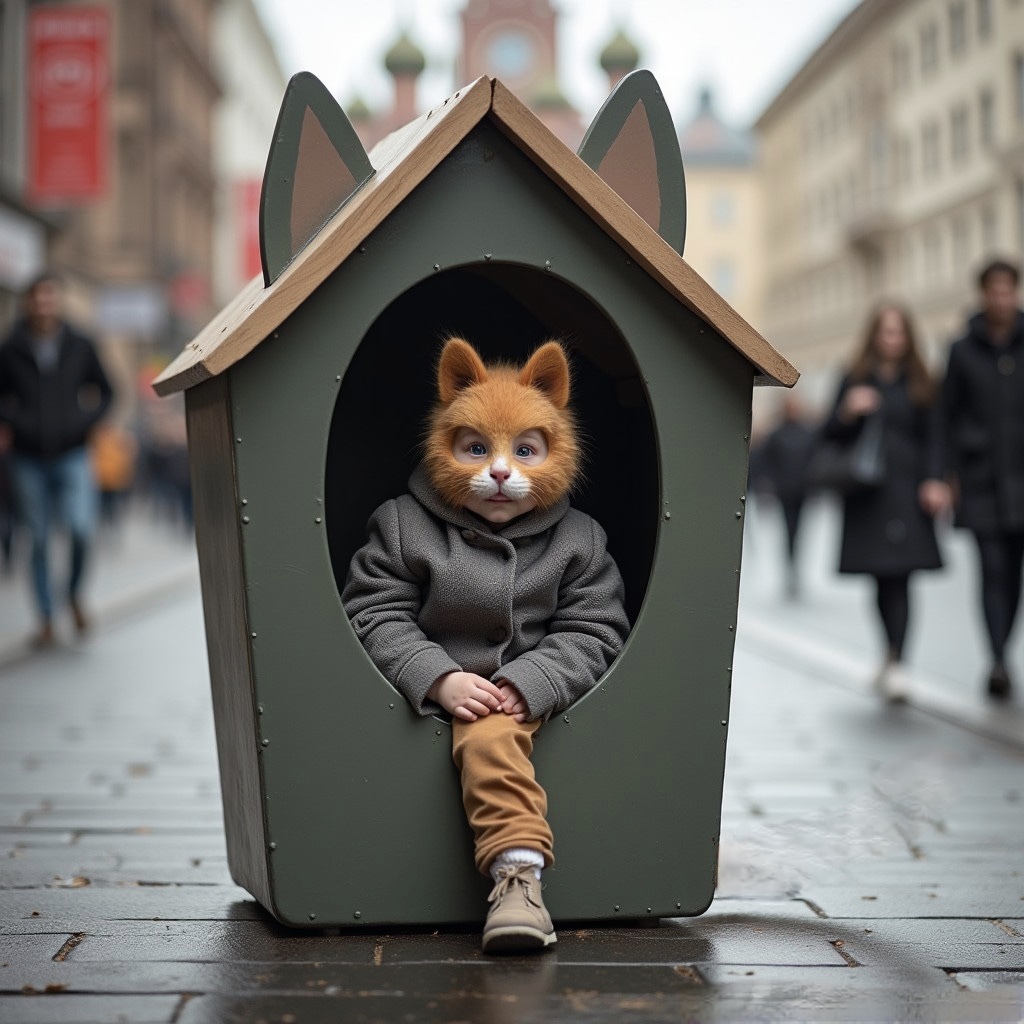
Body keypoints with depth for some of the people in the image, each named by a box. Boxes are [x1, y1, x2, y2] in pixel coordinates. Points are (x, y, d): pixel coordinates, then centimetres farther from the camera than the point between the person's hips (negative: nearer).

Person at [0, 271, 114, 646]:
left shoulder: (79, 347, 3)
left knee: (82, 529, -17)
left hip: (71, 456, 0)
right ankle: (46, 620, 15)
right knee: (39, 540, 4)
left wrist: (85, 421, -2)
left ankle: (75, 594, 11)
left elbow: (105, 392, 14)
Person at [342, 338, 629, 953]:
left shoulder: (576, 541, 8)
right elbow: (374, 615, 0)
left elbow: (593, 632, 3)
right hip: (444, 692, 5)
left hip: (535, 695, -5)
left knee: (486, 735, -31)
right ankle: (518, 871, -21)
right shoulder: (404, 526, 6)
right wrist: (439, 678, -15)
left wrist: (529, 682, -14)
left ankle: (515, 882, -43)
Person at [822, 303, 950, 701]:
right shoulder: (855, 381, 10)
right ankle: (893, 653, 20)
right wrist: (848, 412, -12)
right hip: (867, 495, 1)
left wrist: (934, 481, -7)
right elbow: (831, 436, 9)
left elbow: (933, 439, 8)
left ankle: (895, 662, -13)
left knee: (898, 576, -10)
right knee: (884, 579, 3)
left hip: (907, 492, -1)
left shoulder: (921, 385, 10)